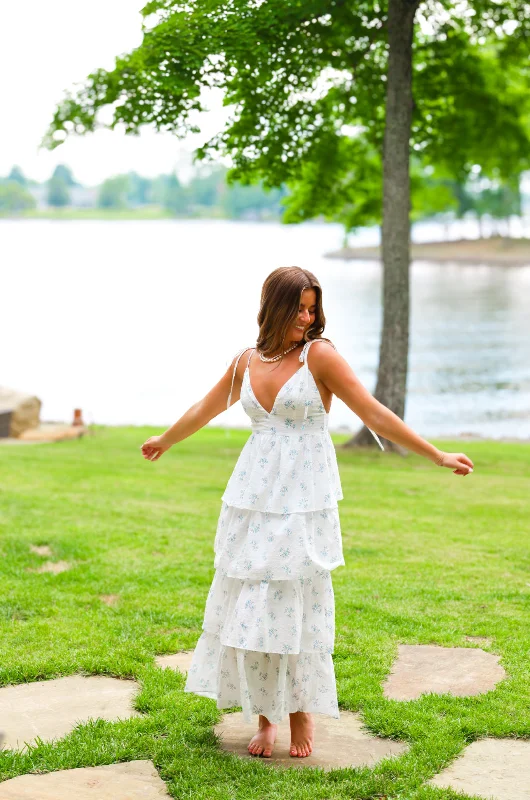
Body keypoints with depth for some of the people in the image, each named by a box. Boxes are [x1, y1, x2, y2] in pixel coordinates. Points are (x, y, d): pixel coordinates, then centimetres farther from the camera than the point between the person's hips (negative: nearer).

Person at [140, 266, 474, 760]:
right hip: (253, 497, 4)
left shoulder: (319, 354, -5)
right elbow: (205, 410, 25)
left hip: (304, 500, -4)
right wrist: (164, 442, 39)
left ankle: (301, 712, 19)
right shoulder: (246, 361, 8)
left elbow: (374, 413, -7)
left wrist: (437, 456, -10)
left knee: (296, 605, 0)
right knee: (249, 604, 3)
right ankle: (264, 717, 16)